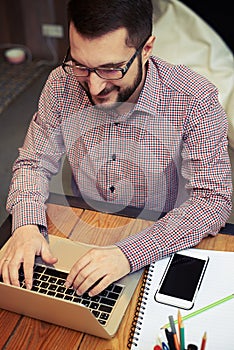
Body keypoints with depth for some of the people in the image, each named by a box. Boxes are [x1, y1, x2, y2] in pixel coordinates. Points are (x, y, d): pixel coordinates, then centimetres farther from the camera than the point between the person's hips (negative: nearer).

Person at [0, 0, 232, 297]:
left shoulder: (196, 99, -22)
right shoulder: (62, 85, -12)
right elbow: (34, 162, -2)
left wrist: (129, 253, -35)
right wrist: (27, 224, -22)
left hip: (161, 250, -2)